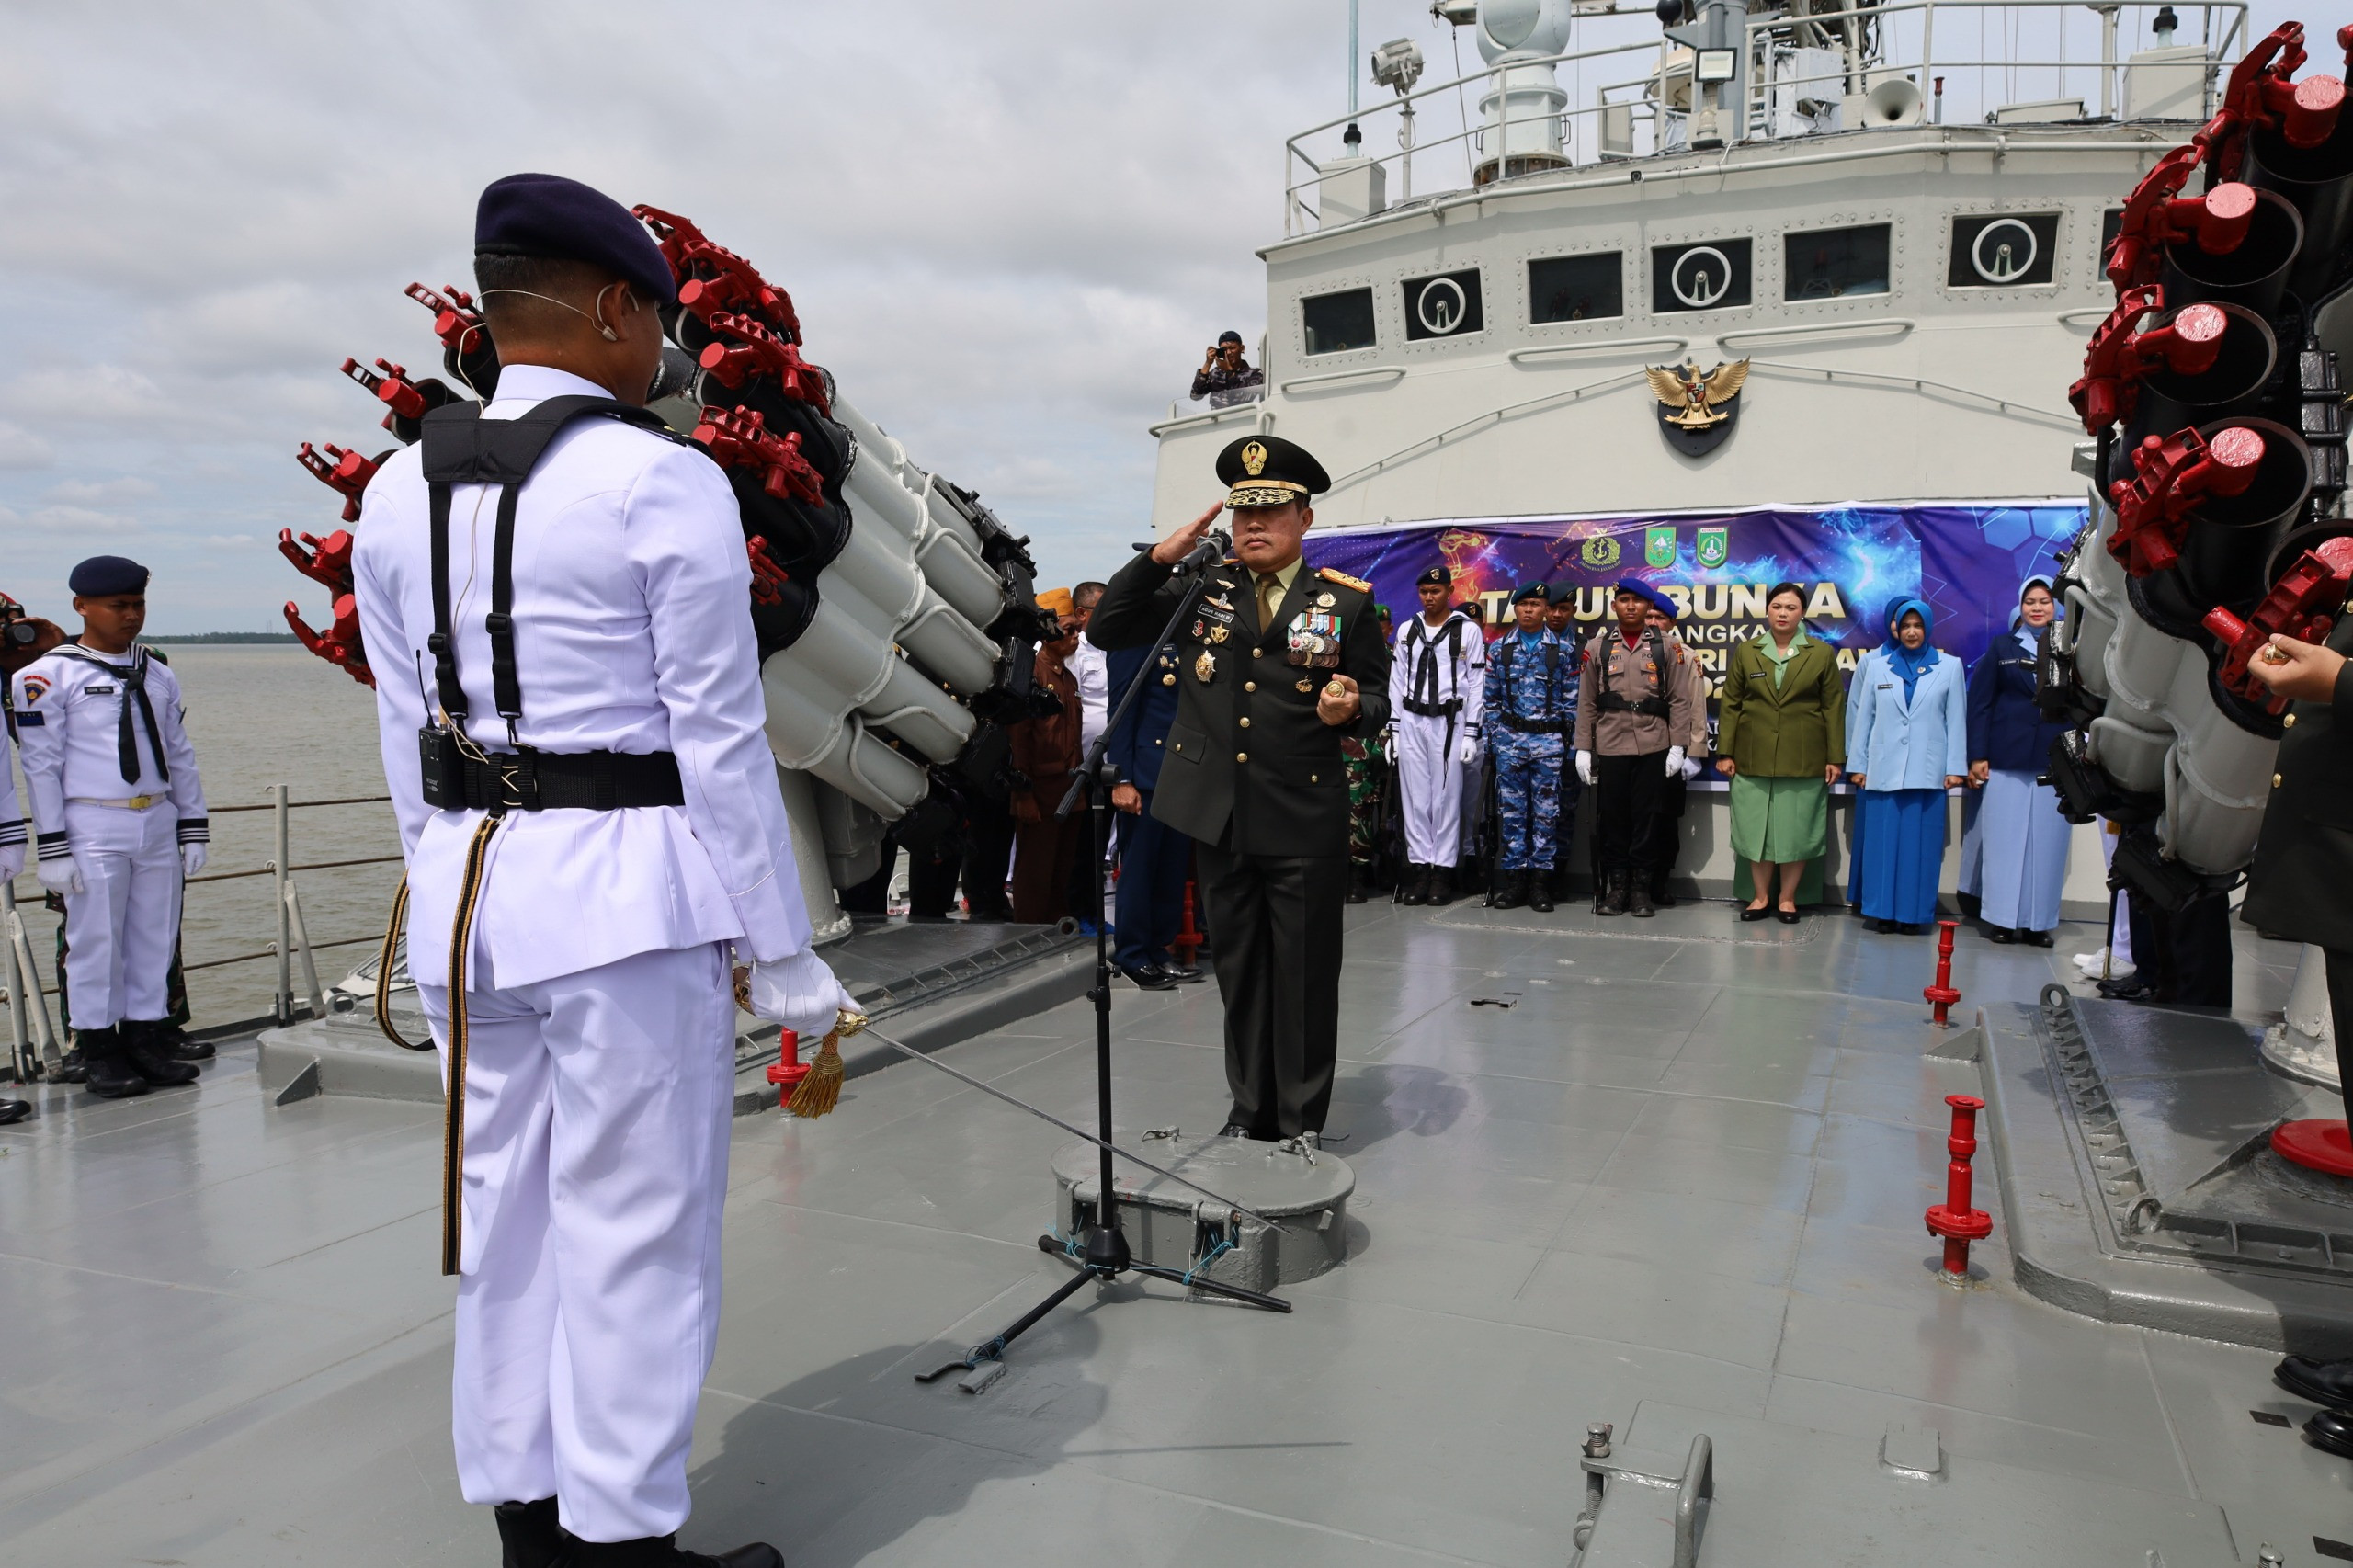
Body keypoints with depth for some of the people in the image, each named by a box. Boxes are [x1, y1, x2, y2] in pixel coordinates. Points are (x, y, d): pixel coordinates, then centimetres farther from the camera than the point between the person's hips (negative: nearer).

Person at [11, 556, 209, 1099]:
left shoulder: (158, 675, 13)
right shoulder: (48, 676, -2)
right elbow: (42, 765, -4)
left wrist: (193, 828, 12)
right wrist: (52, 846, -8)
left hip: (158, 825, 5)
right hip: (93, 828, -4)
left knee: (155, 937, 7)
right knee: (97, 941, 1)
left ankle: (147, 1038, 17)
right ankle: (98, 1051, 11)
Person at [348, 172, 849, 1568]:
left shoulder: (400, 491, 9)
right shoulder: (663, 482, -10)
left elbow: (410, 737, 11)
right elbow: (722, 743, -12)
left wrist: (459, 894, 19)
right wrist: (783, 959, -5)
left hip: (462, 892, 7)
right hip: (630, 891, -7)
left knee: (503, 1216, 16)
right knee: (635, 1232, 4)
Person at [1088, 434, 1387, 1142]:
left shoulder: (1347, 600, 0)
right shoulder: (1200, 588, 6)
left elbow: (1377, 702, 3)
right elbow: (1106, 629, 2)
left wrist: (1351, 710, -20)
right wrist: (1161, 556, -8)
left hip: (1306, 822, -3)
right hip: (1220, 816, 3)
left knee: (1305, 973, 5)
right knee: (1239, 969, 14)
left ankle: (1302, 1123, 20)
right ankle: (1251, 1109, 29)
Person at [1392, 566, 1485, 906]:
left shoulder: (1469, 630, 0)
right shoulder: (1407, 630, 11)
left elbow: (1477, 684, -1)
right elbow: (1397, 681, 12)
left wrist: (1471, 734, -7)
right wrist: (1393, 731, 5)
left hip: (1449, 721, -3)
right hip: (1411, 721, 3)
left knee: (1446, 797, -1)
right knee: (1414, 798, 2)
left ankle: (1443, 872, 3)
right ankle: (1419, 869, 7)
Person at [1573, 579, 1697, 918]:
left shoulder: (1665, 648, 7)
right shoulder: (1597, 647, 7)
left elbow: (1679, 700, 4)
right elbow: (1587, 702, 5)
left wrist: (1677, 747, -3)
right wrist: (1583, 748, 0)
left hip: (1653, 748, 0)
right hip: (1609, 748, 0)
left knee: (1647, 818, 3)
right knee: (1611, 818, 4)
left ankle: (1641, 887, 12)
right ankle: (1615, 886, 13)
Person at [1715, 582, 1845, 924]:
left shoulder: (1822, 653, 4)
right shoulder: (1746, 652, 7)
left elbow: (1834, 708, 3)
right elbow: (1730, 704, 6)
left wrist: (1835, 758, -2)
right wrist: (1725, 752, 0)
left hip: (1803, 761, -1)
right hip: (1754, 759, 1)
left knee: (1796, 829, 3)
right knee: (1757, 827, 4)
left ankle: (1787, 898, 15)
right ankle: (1761, 896, 14)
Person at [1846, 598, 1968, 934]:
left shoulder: (1950, 666, 7)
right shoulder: (1876, 666, 9)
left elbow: (1957, 719, 5)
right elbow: (1863, 717, 9)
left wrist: (1955, 767, 0)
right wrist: (1858, 764, 5)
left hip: (1927, 771, -1)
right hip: (1882, 769, 1)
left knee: (1921, 842, 0)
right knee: (1882, 840, 1)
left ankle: (1914, 912, 6)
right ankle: (1882, 910, 8)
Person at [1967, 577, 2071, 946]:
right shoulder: (2002, 647, 9)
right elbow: (1980, 703, 4)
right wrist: (1978, 756, -1)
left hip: (2056, 761, 1)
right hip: (2008, 759, -1)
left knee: (2047, 842, 1)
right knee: (2004, 839, 0)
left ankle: (2039, 922, 8)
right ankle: (2001, 919, 7)